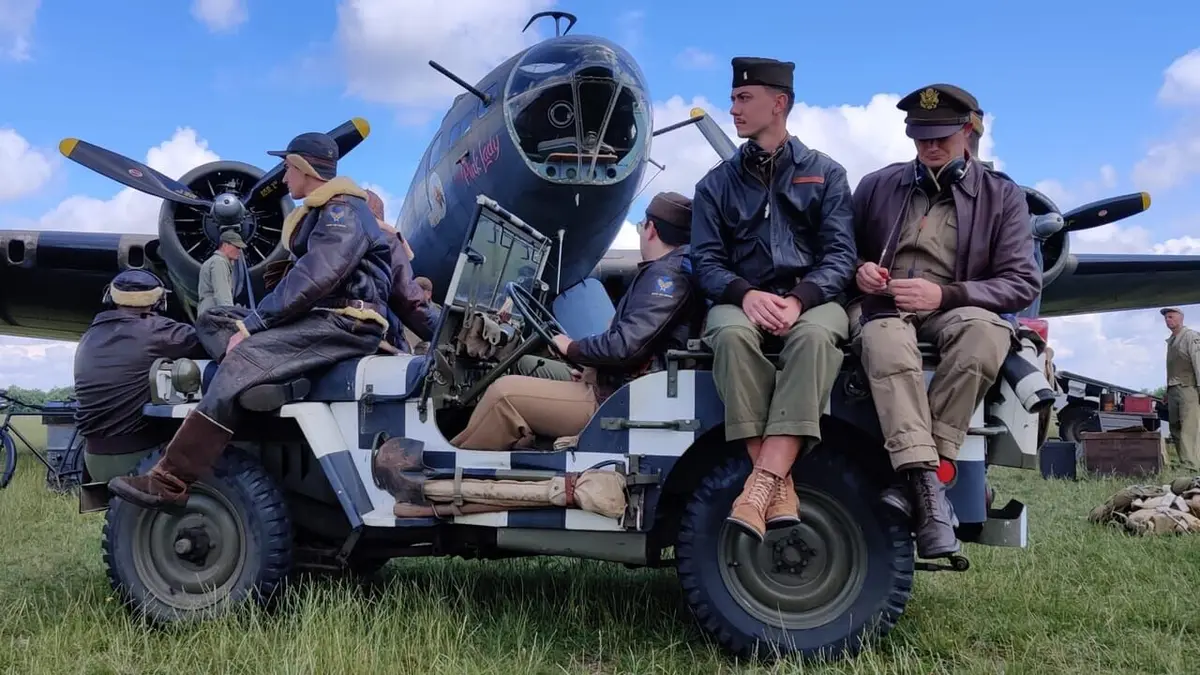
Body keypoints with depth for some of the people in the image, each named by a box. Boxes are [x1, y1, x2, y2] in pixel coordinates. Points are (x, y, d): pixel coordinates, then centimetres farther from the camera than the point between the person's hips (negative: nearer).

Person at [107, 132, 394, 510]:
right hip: (318, 317, 11)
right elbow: (304, 276, 18)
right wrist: (253, 321, 4)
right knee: (212, 322, 6)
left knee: (246, 358, -30)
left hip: (348, 322, -11)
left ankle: (168, 482, -32)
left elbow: (313, 279, -23)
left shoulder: (345, 212, -11)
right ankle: (262, 381, -19)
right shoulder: (319, 213, 22)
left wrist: (253, 322, -20)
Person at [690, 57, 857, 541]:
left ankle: (762, 483, -43)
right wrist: (746, 295, -18)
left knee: (815, 335, -38)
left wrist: (798, 300, -20)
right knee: (730, 333, -36)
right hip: (743, 301, 1)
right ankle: (779, 486, -35)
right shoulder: (717, 184, 17)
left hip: (811, 299, -1)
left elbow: (840, 256, 1)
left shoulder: (826, 174, 13)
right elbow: (707, 260, 5)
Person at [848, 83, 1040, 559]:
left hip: (950, 311, 0)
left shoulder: (1002, 197, 10)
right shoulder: (877, 186, 16)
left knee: (987, 329, -37)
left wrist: (946, 294, -16)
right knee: (886, 339, -38)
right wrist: (858, 271, -5)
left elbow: (1023, 283, 0)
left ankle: (912, 474, -35)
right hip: (880, 307, 0)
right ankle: (926, 483, -48)